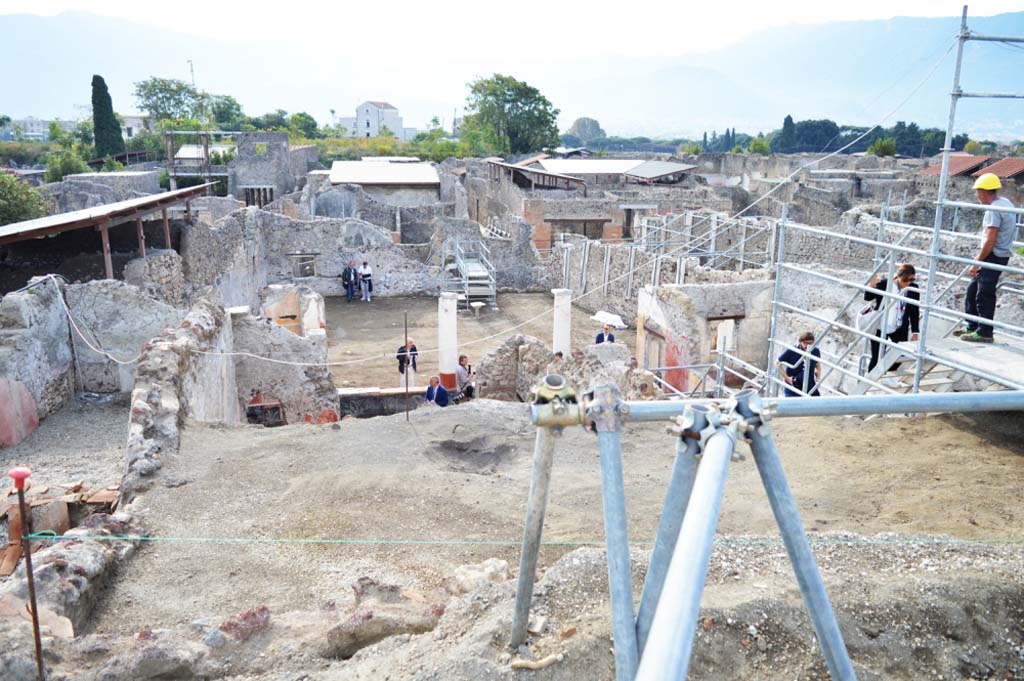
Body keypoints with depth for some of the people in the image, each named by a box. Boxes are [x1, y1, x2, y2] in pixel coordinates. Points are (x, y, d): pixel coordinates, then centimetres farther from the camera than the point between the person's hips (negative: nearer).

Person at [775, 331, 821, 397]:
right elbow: (777, 364, -6)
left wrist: (818, 378, 5)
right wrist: (787, 378, -11)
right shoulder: (791, 351, -14)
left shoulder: (815, 352, -2)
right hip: (793, 386, -3)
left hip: (810, 386, 3)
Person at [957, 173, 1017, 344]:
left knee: (984, 295, -3)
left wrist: (977, 263, -16)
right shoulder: (1006, 203, 13)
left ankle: (984, 333, 3)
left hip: (993, 256, -10)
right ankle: (972, 327, 23)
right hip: (1001, 254, 10)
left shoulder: (994, 209, -18)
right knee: (972, 289, 16)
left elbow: (990, 241, -22)